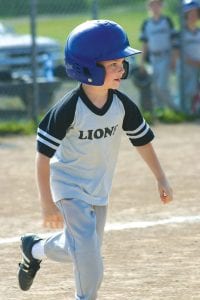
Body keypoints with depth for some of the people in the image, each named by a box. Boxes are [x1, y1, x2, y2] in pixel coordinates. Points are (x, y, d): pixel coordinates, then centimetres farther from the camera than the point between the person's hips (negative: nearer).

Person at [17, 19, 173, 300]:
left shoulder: (122, 105, -11)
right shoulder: (68, 109, -26)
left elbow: (142, 140, 6)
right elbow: (44, 154, -21)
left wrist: (161, 179, 9)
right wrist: (47, 203, -21)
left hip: (100, 188, 6)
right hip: (69, 186, -6)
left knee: (80, 249, 17)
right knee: (89, 253, -15)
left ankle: (35, 249, 45)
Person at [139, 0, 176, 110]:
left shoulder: (167, 21, 1)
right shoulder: (146, 24, 7)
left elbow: (173, 40, 1)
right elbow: (144, 44, 11)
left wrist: (173, 59, -5)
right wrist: (142, 62, 7)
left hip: (165, 57, -3)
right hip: (153, 58, 3)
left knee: (162, 85, -14)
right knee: (154, 86, 3)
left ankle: (170, 108, 0)